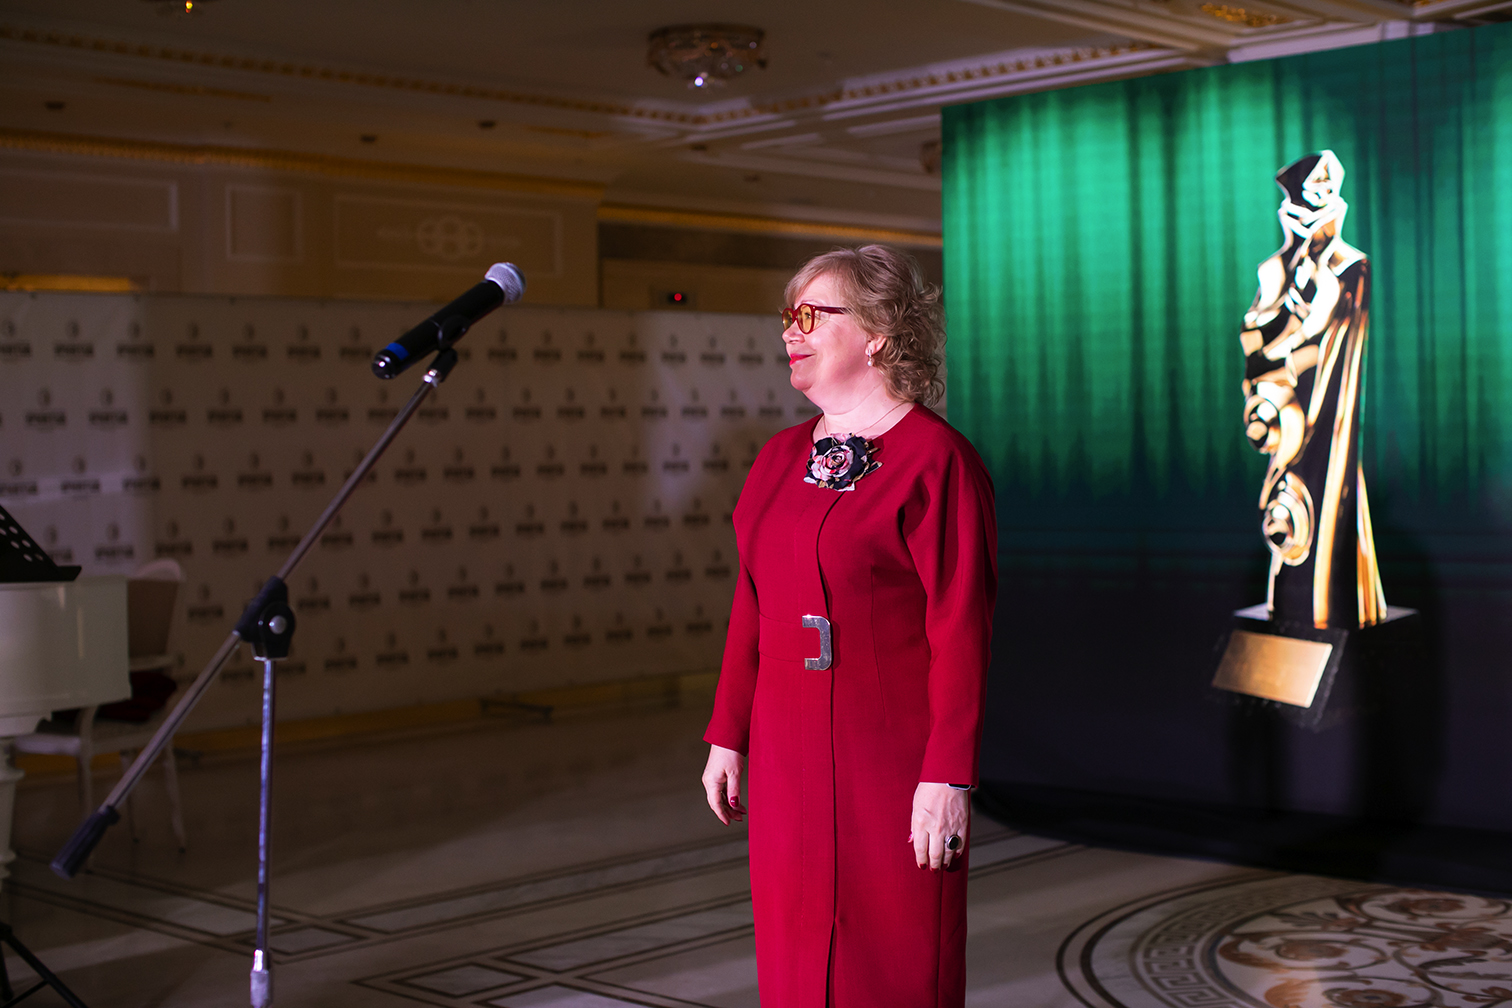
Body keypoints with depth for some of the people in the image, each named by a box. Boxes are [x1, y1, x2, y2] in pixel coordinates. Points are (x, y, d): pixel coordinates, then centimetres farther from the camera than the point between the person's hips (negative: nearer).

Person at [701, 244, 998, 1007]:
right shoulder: (782, 459, 11)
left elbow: (961, 633, -15)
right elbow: (751, 608, 14)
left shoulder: (936, 460, -11)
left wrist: (949, 777, -18)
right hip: (789, 761, 7)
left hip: (892, 764, -6)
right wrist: (728, 738, 12)